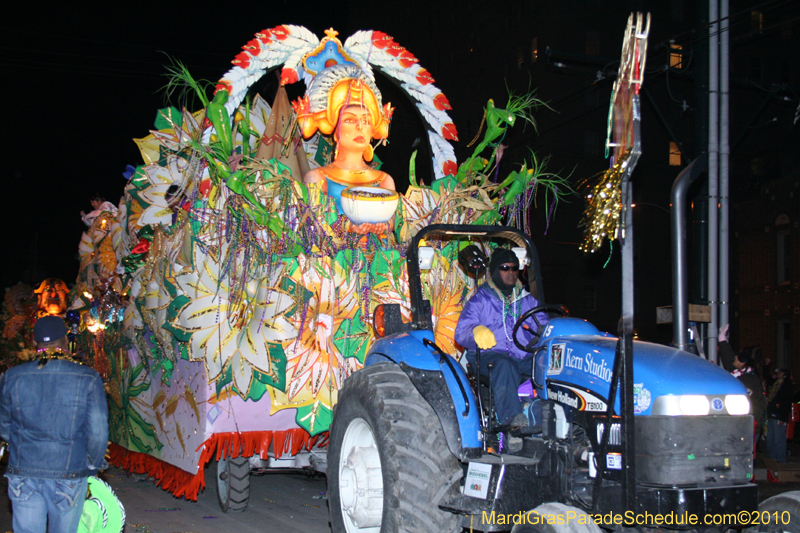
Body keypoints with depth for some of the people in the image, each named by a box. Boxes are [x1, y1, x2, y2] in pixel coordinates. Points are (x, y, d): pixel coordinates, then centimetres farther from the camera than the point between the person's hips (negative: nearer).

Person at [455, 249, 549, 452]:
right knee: (504, 366, -39)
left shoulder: (526, 300, 25)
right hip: (490, 356, -3)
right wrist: (477, 332, -23)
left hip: (525, 358, 4)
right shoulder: (480, 300, 12)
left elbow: (544, 326, 17)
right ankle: (513, 420, -55)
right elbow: (461, 332, 1)